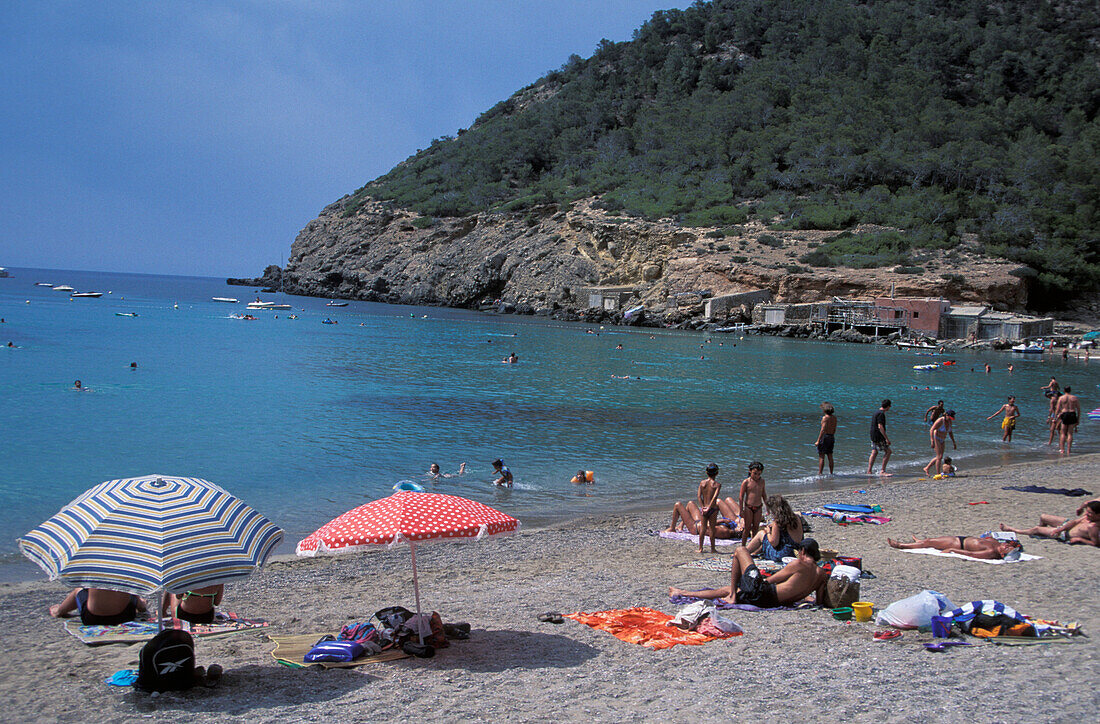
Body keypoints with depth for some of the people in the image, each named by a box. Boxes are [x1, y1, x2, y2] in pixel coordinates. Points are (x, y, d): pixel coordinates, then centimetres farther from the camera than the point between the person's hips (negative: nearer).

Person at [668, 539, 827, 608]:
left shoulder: (799, 564, -9)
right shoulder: (822, 574, 6)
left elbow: (770, 580, -2)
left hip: (761, 592, -7)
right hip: (775, 602, 7)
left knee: (740, 551, 7)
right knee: (728, 589, 26)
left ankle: (732, 596, 7)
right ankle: (685, 593, 32)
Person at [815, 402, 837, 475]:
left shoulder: (825, 417, -14)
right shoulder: (834, 417, 8)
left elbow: (823, 430, -19)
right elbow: (834, 429, 15)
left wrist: (818, 441, -18)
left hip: (825, 436, -7)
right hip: (831, 437, 8)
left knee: (821, 457, -5)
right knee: (830, 457, 13)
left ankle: (819, 473, -7)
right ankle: (831, 473, 16)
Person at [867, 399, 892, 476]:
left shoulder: (876, 413, 15)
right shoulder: (881, 414, -15)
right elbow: (880, 427, -21)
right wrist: (886, 438, -21)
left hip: (873, 436, 10)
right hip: (878, 437, -10)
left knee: (874, 453, 10)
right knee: (888, 451, -3)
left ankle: (868, 471, 7)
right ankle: (883, 471, -4)